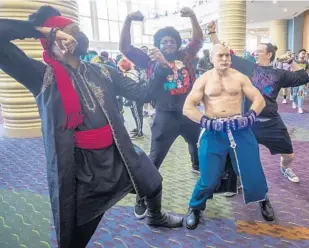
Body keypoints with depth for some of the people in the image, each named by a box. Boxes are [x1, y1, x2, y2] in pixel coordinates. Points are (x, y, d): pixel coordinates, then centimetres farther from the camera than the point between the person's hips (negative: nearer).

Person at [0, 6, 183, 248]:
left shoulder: (102, 72, 4)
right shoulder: (44, 77, -10)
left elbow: (142, 93, 5)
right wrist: (43, 29, -16)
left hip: (119, 154, 5)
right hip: (81, 164, -5)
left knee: (153, 183, 27)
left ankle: (156, 216, 61)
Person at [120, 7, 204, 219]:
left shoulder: (185, 56, 5)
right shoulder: (151, 60, -2)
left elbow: (198, 40, 3)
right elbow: (125, 48, -6)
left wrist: (192, 16, -10)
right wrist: (128, 21, -17)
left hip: (189, 112, 4)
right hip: (166, 116, -4)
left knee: (199, 144, 31)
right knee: (154, 159, -2)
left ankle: (198, 165, 64)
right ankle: (142, 198, 12)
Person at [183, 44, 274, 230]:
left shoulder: (240, 77, 7)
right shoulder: (203, 80, 2)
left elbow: (260, 99, 4)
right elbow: (187, 108, -6)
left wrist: (250, 117, -15)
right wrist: (207, 122, -18)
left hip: (239, 129, 2)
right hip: (214, 131, -2)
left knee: (252, 169, 8)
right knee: (208, 175, -3)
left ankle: (263, 200, 39)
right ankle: (195, 208, 23)